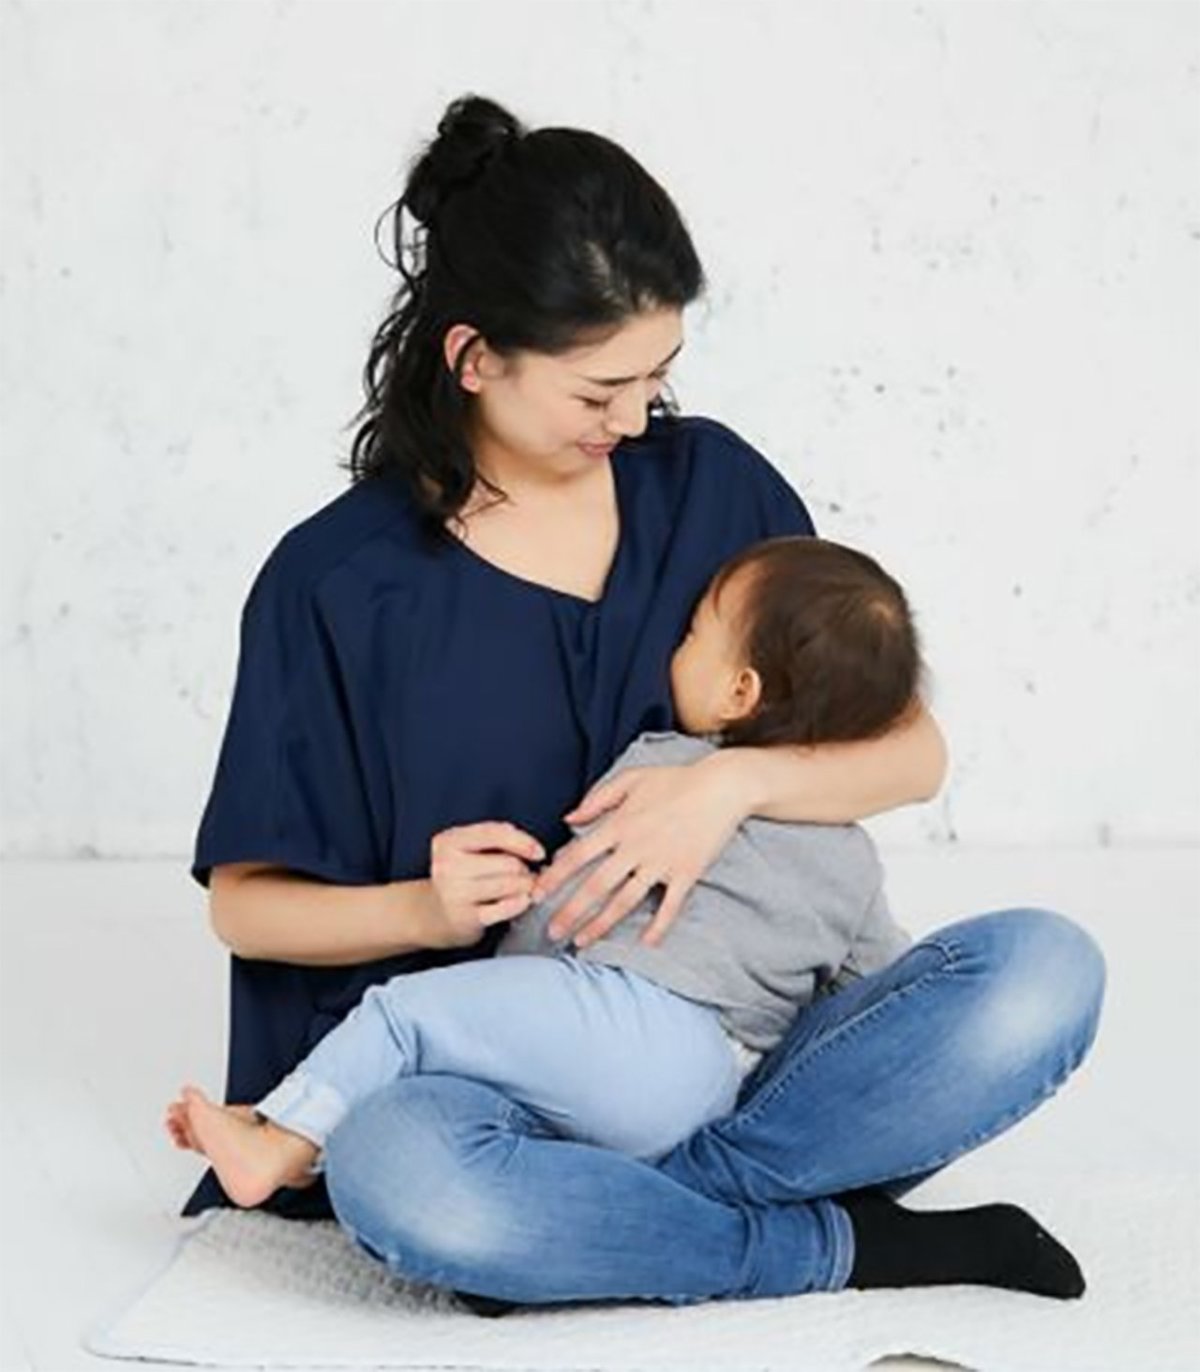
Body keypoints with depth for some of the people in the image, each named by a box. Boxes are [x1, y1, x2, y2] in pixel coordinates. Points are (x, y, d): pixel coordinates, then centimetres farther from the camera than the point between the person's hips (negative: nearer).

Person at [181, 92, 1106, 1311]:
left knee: (1045, 970, -23)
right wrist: (419, 908, -18)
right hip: (501, 1084, -2)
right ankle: (858, 1247, -18)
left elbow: (913, 752, 4)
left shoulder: (711, 486, 4)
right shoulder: (335, 580, -3)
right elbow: (245, 901, 3)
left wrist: (736, 780, -17)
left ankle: (598, 1222, -24)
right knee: (398, 1171, -38)